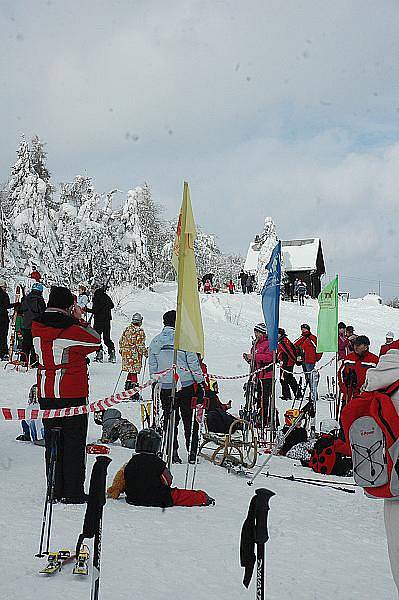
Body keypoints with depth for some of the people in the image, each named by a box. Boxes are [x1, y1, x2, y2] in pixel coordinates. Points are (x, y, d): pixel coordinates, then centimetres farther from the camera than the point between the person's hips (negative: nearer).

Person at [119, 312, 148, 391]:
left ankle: (127, 387, 22)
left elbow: (121, 341, 15)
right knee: (134, 372, -2)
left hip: (126, 354, 7)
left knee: (130, 371, 17)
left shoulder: (127, 329, 9)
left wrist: (121, 350, 27)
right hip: (135, 355, -7)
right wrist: (145, 353, -4)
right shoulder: (140, 331, -13)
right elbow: (140, 345, -16)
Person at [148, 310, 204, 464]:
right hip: (186, 386, -3)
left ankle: (172, 453, 9)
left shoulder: (155, 342, 4)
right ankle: (192, 453, 7)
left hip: (165, 387, 3)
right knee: (190, 421, 7)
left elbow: (152, 367, 8)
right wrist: (200, 381, 2)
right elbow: (193, 363, -7)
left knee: (170, 420, 11)